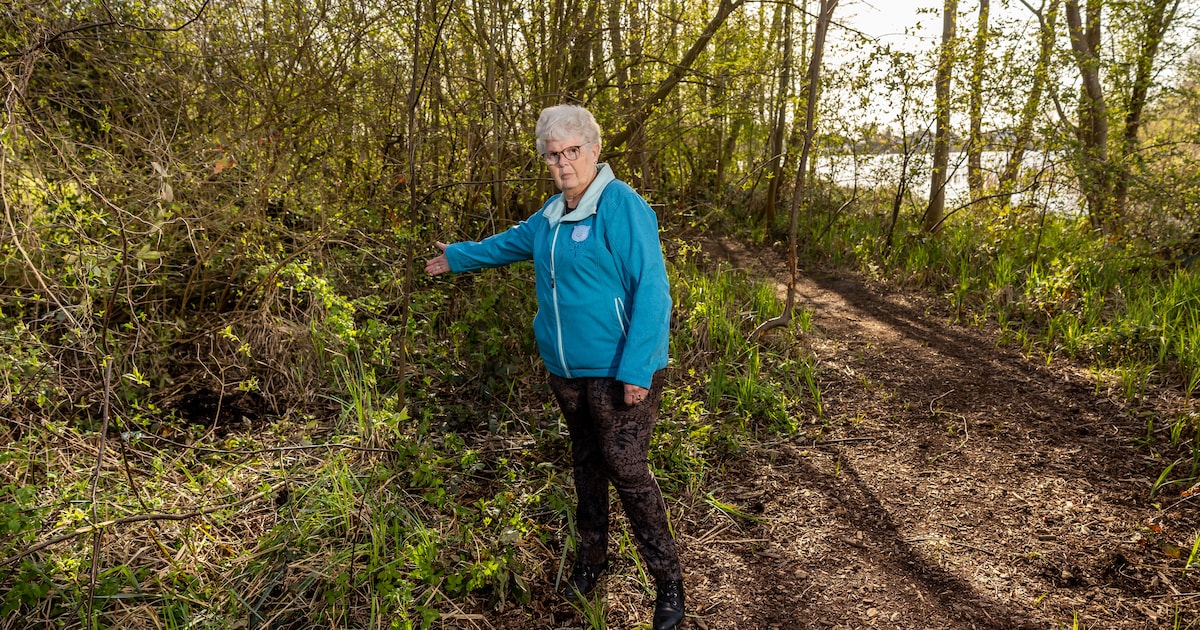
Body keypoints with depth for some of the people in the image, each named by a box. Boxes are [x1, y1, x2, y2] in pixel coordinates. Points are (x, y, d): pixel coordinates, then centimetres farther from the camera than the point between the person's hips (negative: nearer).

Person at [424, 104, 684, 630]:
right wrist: (457, 257, 42)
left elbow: (651, 289, -20)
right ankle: (591, 556, 37)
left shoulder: (622, 206, -16)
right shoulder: (553, 214, 10)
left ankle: (668, 584, 11)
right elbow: (512, 242, 30)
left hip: (618, 373, -8)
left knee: (627, 470, -5)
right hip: (567, 370, 8)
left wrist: (636, 369, -24)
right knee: (586, 465, 19)